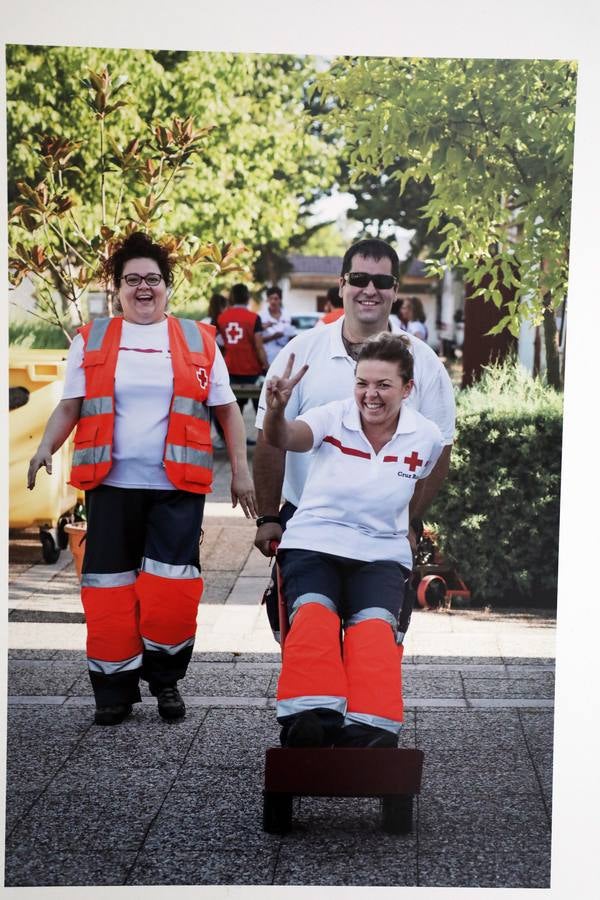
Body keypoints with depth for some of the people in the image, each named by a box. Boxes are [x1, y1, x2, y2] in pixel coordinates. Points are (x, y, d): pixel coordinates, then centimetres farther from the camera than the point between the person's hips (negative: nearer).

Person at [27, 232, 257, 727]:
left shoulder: (199, 341, 6)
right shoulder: (91, 341, 8)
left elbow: (227, 410, 10)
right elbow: (69, 408, 7)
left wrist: (240, 470, 4)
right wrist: (46, 448, -11)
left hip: (177, 486, -1)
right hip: (111, 483, 1)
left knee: (171, 587, -7)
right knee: (109, 586, 1)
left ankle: (165, 679, 12)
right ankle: (115, 689, 12)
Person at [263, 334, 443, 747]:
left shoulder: (427, 436, -1)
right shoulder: (334, 418, -9)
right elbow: (284, 439, -31)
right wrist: (276, 410, -52)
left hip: (382, 554, 1)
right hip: (314, 542, -1)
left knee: (375, 628, -27)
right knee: (313, 617, -30)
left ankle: (368, 733, -31)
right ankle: (311, 724, -32)